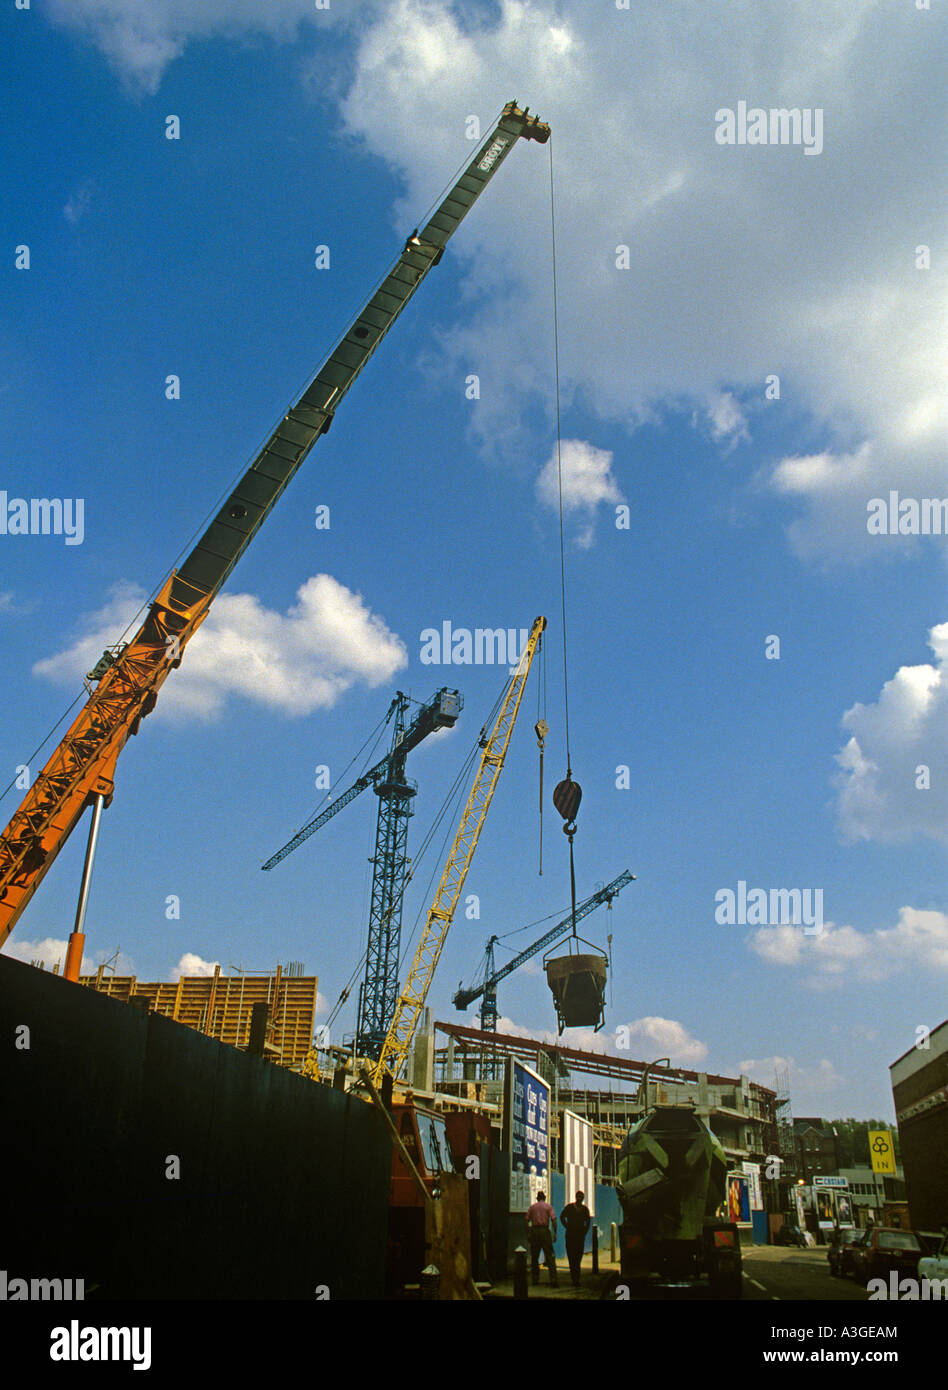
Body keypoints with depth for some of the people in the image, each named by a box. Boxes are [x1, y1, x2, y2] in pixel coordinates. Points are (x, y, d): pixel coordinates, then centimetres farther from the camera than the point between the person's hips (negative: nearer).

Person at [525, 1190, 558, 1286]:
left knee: (534, 1256, 13)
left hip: (534, 1230, 2)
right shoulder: (548, 1206, 4)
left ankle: (535, 1279, 14)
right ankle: (553, 1279, -11)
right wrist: (555, 1233, -3)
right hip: (545, 1230, -2)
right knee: (550, 1256, -2)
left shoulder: (532, 1207, 10)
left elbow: (527, 1221, 6)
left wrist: (528, 1234, 11)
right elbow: (553, 1220, -6)